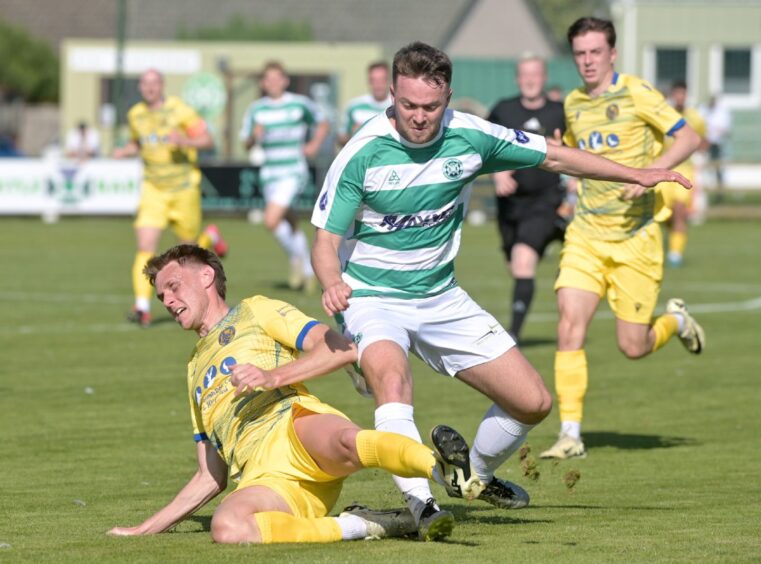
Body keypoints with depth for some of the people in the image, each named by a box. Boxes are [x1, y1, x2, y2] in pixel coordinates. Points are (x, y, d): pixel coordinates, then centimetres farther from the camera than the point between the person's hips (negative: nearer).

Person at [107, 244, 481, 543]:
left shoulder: (254, 312, 22)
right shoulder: (196, 369, 38)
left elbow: (343, 348, 5)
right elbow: (211, 477, 36)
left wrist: (272, 377, -8)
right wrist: (146, 529, 31)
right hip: (263, 478, 3)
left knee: (346, 442, -42)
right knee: (226, 527, -36)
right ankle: (367, 527, -32)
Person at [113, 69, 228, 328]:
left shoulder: (179, 110, -10)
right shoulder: (135, 115, 4)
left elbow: (207, 140, -10)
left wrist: (185, 141, -29)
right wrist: (125, 151, 1)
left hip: (183, 188, -2)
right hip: (153, 190, 2)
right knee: (145, 246, -15)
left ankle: (210, 237, 47)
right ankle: (142, 308, -19)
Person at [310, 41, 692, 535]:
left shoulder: (471, 137, -9)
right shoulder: (363, 153, -19)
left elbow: (553, 157, 5)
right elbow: (326, 239, -14)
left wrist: (637, 174, 1)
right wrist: (332, 284, -36)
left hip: (442, 299, 5)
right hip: (372, 298, -5)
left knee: (534, 402, 2)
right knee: (390, 376, -38)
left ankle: (477, 476, 31)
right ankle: (422, 504, -39)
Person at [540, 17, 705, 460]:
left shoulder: (636, 93, -7)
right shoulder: (573, 104, 11)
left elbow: (689, 138, -8)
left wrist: (651, 172, -21)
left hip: (635, 237, -4)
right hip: (586, 235, 4)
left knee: (633, 347, -1)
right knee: (570, 327, -14)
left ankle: (676, 321, 34)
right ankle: (571, 435, -11)